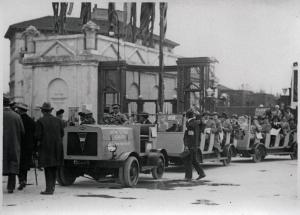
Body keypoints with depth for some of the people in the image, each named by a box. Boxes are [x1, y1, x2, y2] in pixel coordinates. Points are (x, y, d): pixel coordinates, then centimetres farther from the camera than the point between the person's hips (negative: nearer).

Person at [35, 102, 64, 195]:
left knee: (48, 168, -3)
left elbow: (38, 135, -10)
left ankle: (49, 189, -6)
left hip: (45, 146, -4)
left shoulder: (40, 121, -8)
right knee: (54, 168, 14)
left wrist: (39, 142, 9)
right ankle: (52, 187, 20)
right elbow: (62, 134, 6)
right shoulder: (58, 120, 6)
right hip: (57, 147, 4)